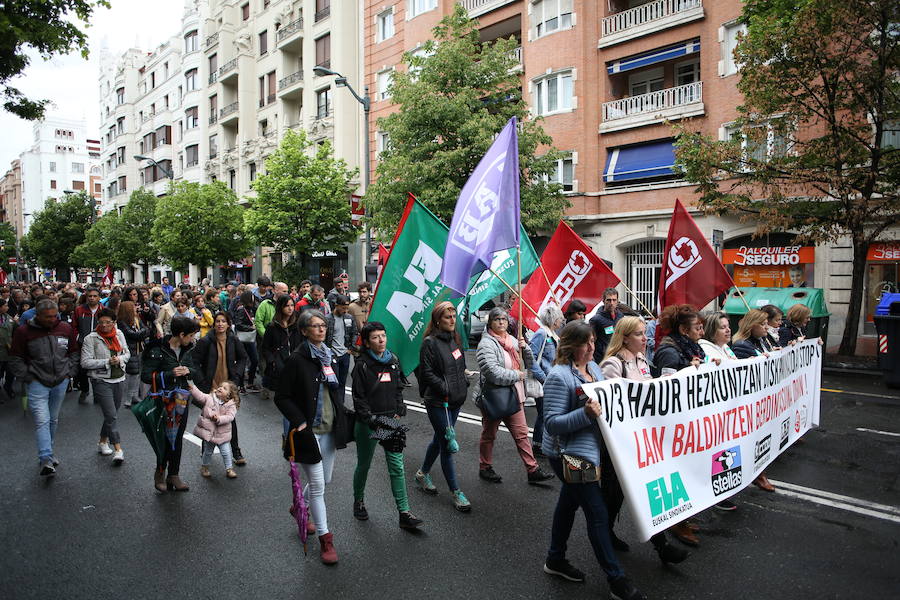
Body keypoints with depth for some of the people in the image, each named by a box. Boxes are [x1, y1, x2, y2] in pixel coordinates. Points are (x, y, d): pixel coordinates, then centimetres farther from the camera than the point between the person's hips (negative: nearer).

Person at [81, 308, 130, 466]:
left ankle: (102, 442, 34)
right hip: (102, 381, -5)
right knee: (111, 415, -10)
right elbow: (85, 362, -12)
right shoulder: (91, 338, -9)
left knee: (111, 414, 15)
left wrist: (120, 359, -7)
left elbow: (127, 353, 14)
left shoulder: (119, 334, 6)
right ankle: (118, 449, -7)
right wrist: (107, 362, -18)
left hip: (119, 380, 5)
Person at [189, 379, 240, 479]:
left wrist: (219, 419, -31)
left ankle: (229, 469, 20)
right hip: (208, 431, 1)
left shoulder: (231, 405, -8)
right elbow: (200, 396, -19)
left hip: (222, 434, -1)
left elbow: (230, 417, -17)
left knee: (226, 452, 3)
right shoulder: (209, 398, -5)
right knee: (208, 452, 15)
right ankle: (204, 467, 39)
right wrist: (191, 387, -33)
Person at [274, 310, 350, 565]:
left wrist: (340, 418, 11)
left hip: (330, 429, 7)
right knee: (317, 485, -1)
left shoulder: (329, 357, 8)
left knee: (325, 480, 17)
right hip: (309, 431, -7)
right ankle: (326, 539, 12)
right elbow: (282, 397, -11)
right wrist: (299, 421, -18)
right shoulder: (297, 360, -13)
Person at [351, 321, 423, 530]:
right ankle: (359, 501, 39)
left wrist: (399, 413, 1)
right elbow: (359, 398, -12)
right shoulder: (362, 365, -11)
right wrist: (374, 422, -19)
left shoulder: (393, 361, 4)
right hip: (368, 424, -3)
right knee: (364, 465, 14)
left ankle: (404, 513, 5)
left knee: (397, 467, 1)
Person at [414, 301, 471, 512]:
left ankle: (423, 473, 41)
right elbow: (427, 372, -16)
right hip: (437, 402, -8)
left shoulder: (455, 338, 10)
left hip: (455, 400, 8)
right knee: (448, 444, -3)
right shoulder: (430, 343, -14)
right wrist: (445, 388, -19)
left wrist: (464, 384, 8)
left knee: (440, 439, 20)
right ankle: (455, 492, 7)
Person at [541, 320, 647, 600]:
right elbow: (551, 423, -24)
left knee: (569, 502, 20)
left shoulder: (593, 367, 5)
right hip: (569, 453, -9)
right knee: (598, 513, -2)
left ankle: (555, 560, 38)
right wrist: (585, 414, -34)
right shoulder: (559, 377, -22)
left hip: (588, 449, 9)